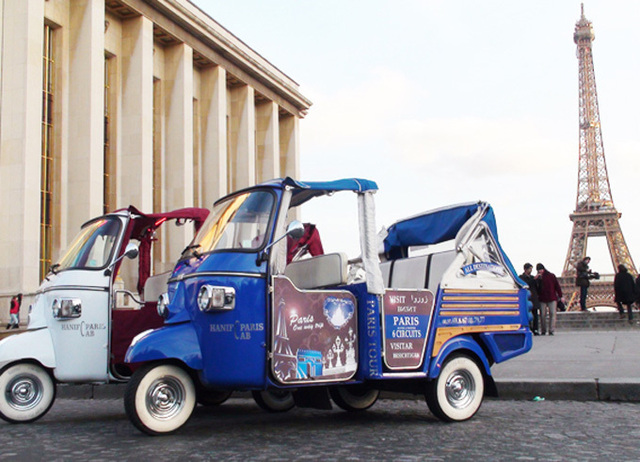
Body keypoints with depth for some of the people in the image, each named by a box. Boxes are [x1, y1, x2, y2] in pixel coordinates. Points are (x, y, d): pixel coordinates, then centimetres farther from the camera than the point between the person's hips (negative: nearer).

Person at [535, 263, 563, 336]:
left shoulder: (551, 276, 5)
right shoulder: (538, 277, 5)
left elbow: (557, 286, 8)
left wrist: (560, 296, 5)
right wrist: (536, 280, -14)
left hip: (552, 298, -1)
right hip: (542, 299, 1)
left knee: (552, 313, -8)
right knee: (543, 315, 1)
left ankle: (551, 330, -7)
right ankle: (543, 330, 11)